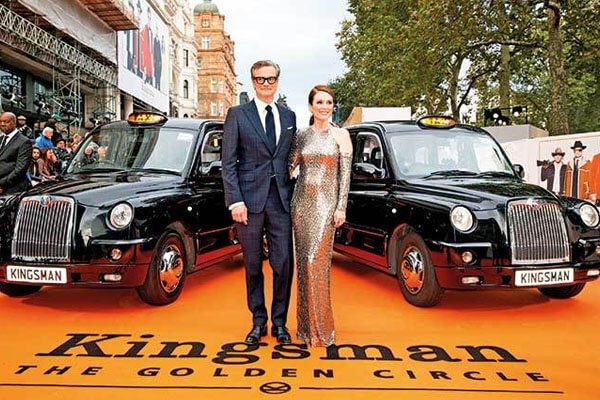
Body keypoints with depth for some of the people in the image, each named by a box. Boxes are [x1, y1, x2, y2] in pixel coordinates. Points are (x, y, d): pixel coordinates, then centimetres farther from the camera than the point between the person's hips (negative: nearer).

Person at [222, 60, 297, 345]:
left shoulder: (288, 116, 13)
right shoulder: (237, 114, 2)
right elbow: (228, 162, -2)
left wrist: (293, 195, 7)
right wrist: (235, 200, -10)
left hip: (281, 200, 3)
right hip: (250, 199, -2)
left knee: (284, 263, 1)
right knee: (253, 265, 8)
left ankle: (279, 322, 19)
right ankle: (258, 321, 24)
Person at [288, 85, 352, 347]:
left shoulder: (341, 135, 1)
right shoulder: (301, 136, 10)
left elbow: (345, 174, -2)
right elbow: (288, 168, 12)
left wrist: (341, 208, -8)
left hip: (326, 203, -4)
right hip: (301, 201, 4)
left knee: (316, 262, -9)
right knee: (304, 261, 7)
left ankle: (320, 328, 4)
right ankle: (307, 324, 20)